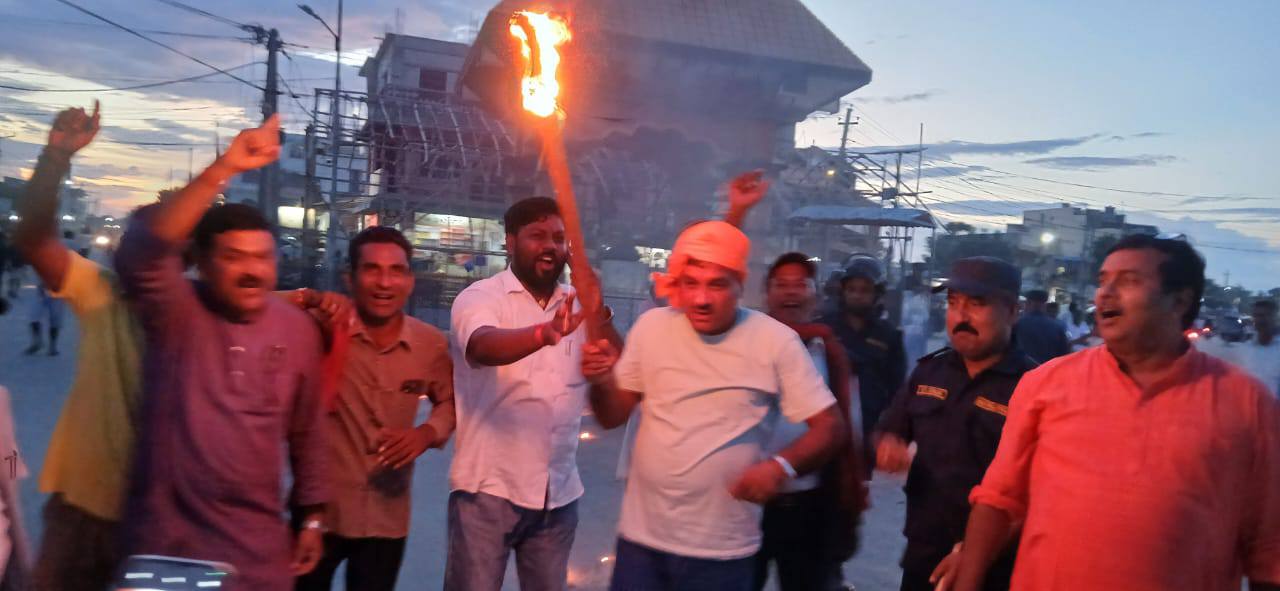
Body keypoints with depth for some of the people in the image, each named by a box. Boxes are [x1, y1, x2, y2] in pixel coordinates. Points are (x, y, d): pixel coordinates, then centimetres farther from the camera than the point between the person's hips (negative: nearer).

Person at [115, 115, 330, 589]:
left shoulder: (300, 329, 0)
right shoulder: (176, 313, -10)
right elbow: (140, 254, -32)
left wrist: (312, 515, 9)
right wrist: (224, 168, -37)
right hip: (166, 538, -2)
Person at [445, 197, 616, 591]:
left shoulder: (577, 305, 8)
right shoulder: (480, 297, -7)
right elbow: (483, 346, -29)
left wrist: (599, 312, -13)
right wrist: (545, 333, -48)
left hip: (559, 493, 5)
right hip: (488, 488, -5)